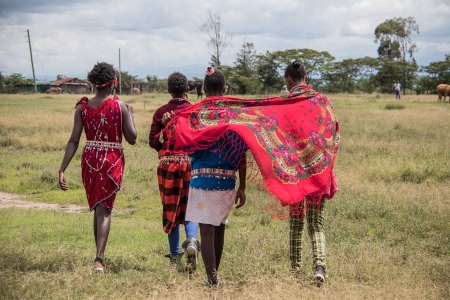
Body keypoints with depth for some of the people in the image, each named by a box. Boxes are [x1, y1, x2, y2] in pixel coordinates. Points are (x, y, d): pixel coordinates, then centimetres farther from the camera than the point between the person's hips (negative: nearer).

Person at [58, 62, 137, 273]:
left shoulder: (82, 107, -1)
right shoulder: (120, 106, -7)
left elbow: (73, 141, -5)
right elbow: (132, 139, -3)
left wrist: (62, 170, -4)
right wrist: (131, 115, 11)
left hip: (89, 160, 3)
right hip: (113, 160, -3)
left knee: (97, 208, 19)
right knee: (104, 210, -2)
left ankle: (100, 256, 28)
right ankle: (99, 259, -16)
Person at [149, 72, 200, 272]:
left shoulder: (161, 112, 1)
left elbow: (153, 141, -2)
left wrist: (167, 148, 10)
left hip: (167, 163, 1)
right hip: (191, 161, -1)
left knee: (170, 208, 12)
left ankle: (175, 255, 18)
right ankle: (191, 240, -21)